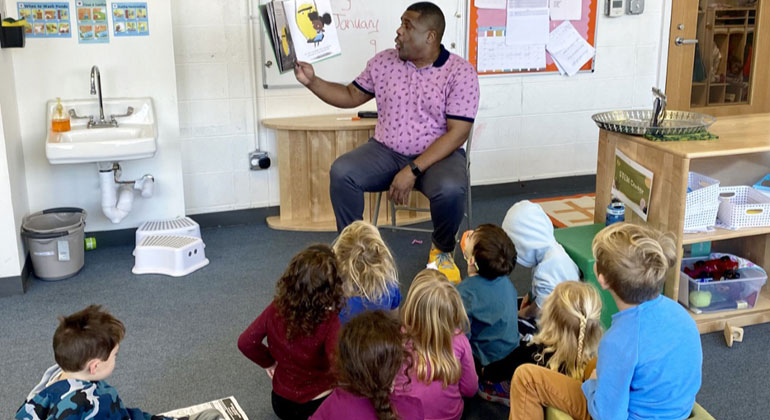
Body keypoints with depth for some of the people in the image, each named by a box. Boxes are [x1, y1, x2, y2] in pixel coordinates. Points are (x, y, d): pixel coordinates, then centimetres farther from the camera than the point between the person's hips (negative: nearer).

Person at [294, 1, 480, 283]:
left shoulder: (461, 72, -11)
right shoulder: (383, 62, 3)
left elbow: (457, 133, -16)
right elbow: (351, 96, 16)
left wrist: (413, 170, -24)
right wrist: (312, 82, -1)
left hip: (438, 155, -3)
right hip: (386, 151, 4)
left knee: (451, 189, -35)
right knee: (341, 172, -23)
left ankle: (442, 250, -1)